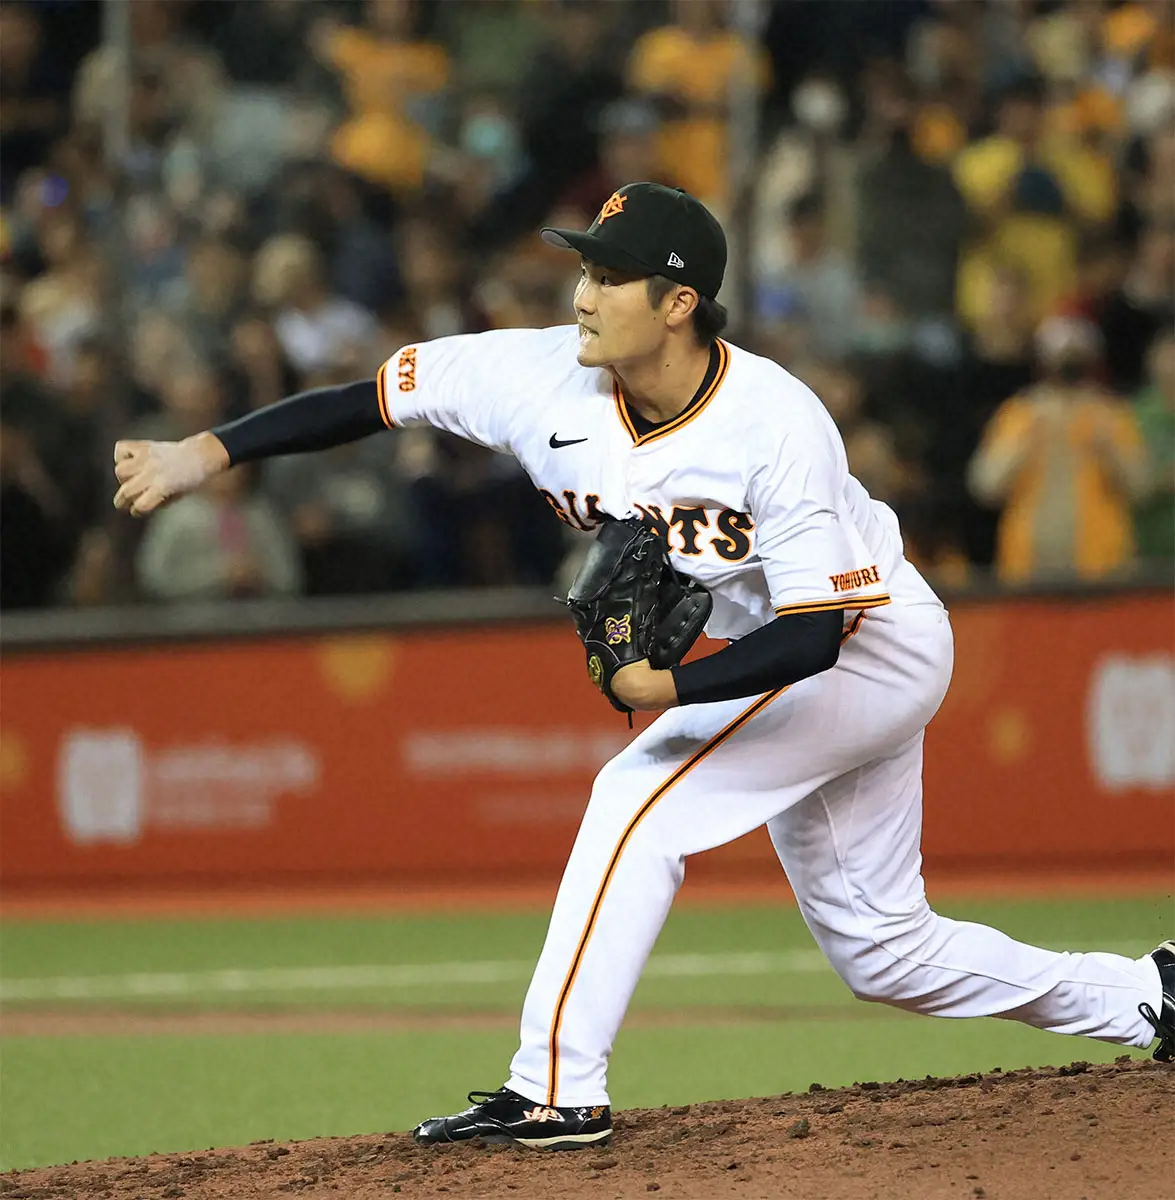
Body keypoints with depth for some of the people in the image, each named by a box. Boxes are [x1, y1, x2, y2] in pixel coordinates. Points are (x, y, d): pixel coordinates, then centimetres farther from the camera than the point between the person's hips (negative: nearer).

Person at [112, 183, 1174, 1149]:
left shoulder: (779, 426, -32)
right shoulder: (547, 377, -16)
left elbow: (816, 634, -33)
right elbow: (367, 399, -14)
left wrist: (666, 687, -42)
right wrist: (209, 453, -23)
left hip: (874, 643, -8)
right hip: (770, 653, 8)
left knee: (643, 796, -22)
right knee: (877, 948, 14)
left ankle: (557, 1089, -19)